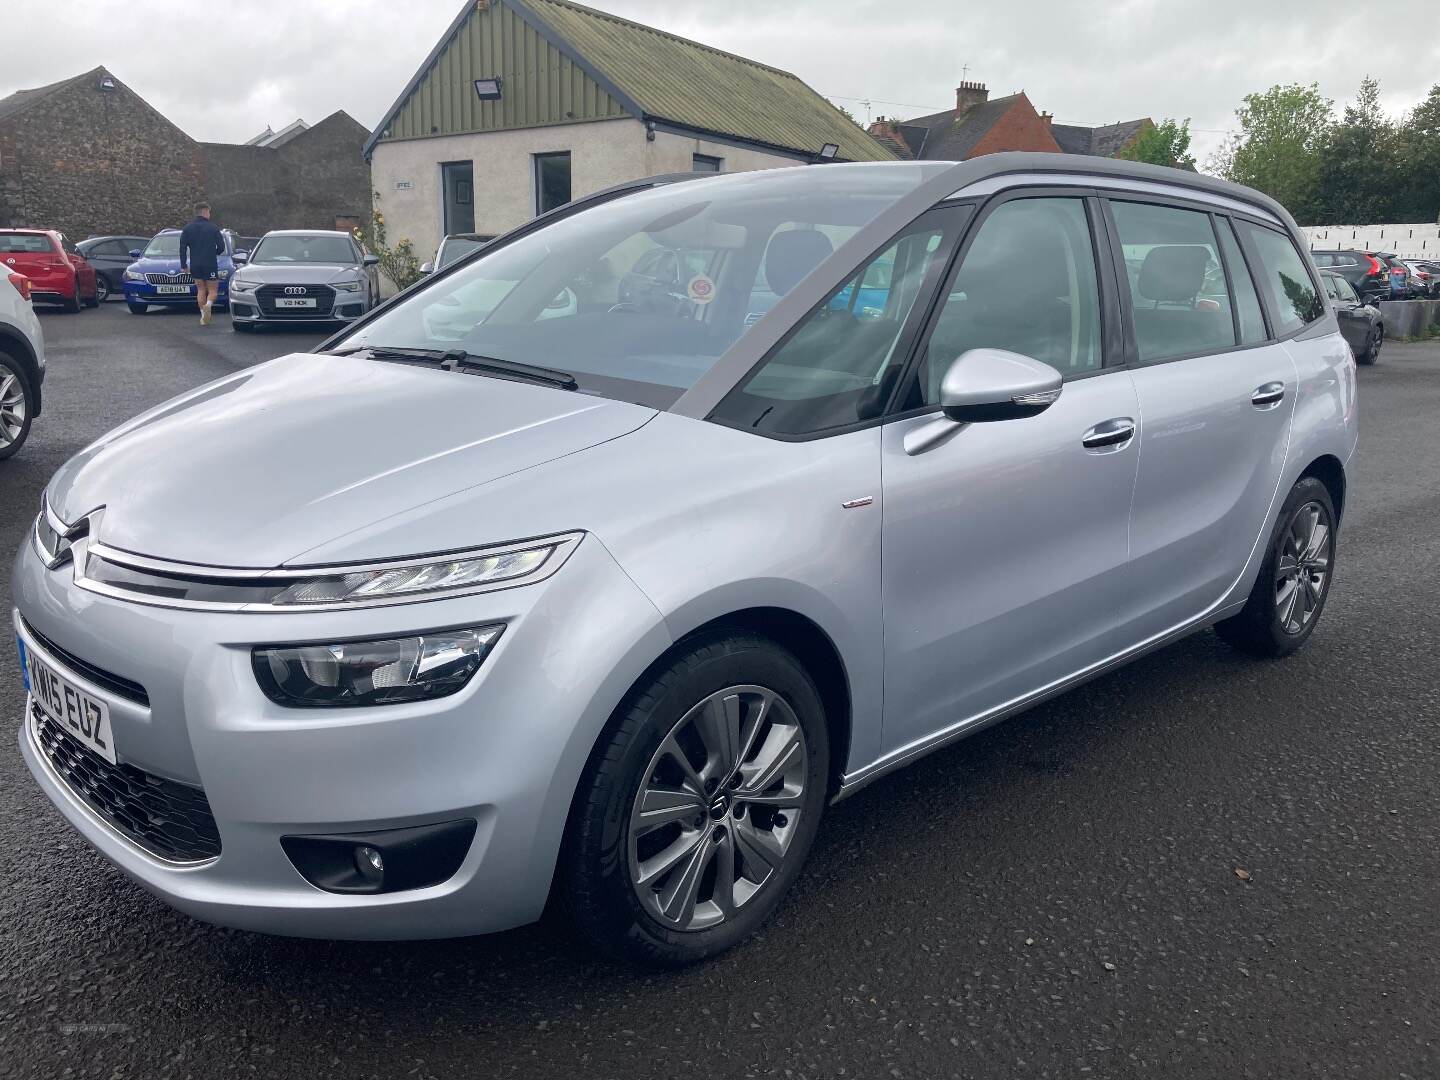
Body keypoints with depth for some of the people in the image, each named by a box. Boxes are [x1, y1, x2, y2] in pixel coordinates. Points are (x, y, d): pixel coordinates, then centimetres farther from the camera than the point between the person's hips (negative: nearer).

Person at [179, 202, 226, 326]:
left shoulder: (187, 228, 6)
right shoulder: (213, 227, -4)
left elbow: (182, 248, 1)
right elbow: (221, 247, -4)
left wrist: (183, 265, 6)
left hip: (195, 265, 3)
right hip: (210, 264, -3)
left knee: (200, 290, 14)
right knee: (213, 290, 4)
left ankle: (203, 317, 8)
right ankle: (208, 305, -28)